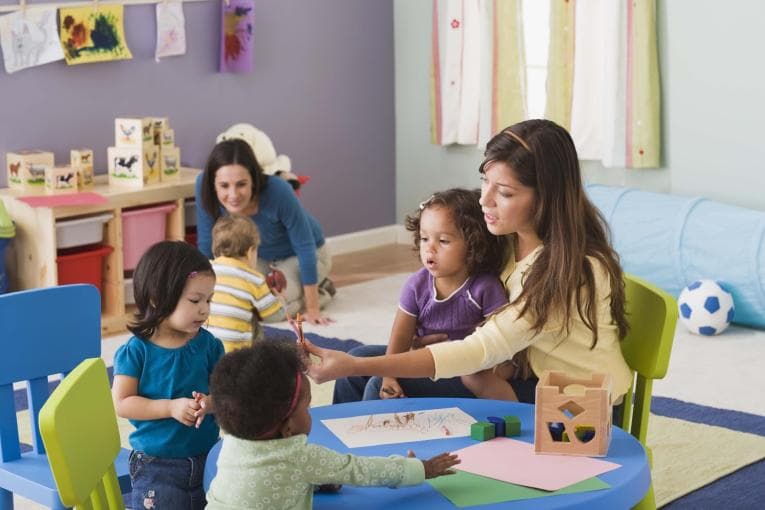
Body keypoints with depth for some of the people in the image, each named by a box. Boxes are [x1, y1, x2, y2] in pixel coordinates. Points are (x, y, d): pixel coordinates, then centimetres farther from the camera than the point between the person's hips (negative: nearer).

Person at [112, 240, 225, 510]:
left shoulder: (208, 345, -3)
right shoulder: (136, 351, -12)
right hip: (156, 465, -3)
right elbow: (122, 403, -13)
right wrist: (170, 407, -23)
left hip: (207, 458, 4)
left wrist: (210, 403, -23)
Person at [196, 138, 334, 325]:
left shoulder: (277, 191, -39)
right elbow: (206, 243, -15)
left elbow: (305, 248, -27)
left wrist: (312, 308, -22)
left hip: (298, 256, -5)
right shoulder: (203, 184, -30)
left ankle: (321, 290, 7)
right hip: (261, 256, 5)